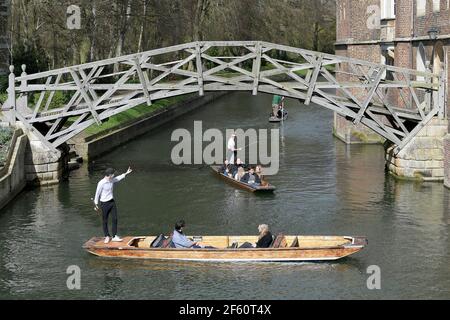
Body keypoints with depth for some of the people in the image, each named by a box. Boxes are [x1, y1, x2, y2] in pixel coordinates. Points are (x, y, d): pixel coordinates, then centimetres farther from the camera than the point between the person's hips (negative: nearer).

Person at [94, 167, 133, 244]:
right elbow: (97, 194, -10)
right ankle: (107, 237, 20)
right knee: (105, 221, 5)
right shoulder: (101, 183, -19)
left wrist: (126, 173, 27)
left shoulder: (112, 180, 2)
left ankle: (114, 236, 6)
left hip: (112, 202, 6)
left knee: (115, 219, 0)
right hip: (104, 203, -6)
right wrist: (96, 205, -5)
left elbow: (119, 178, 24)